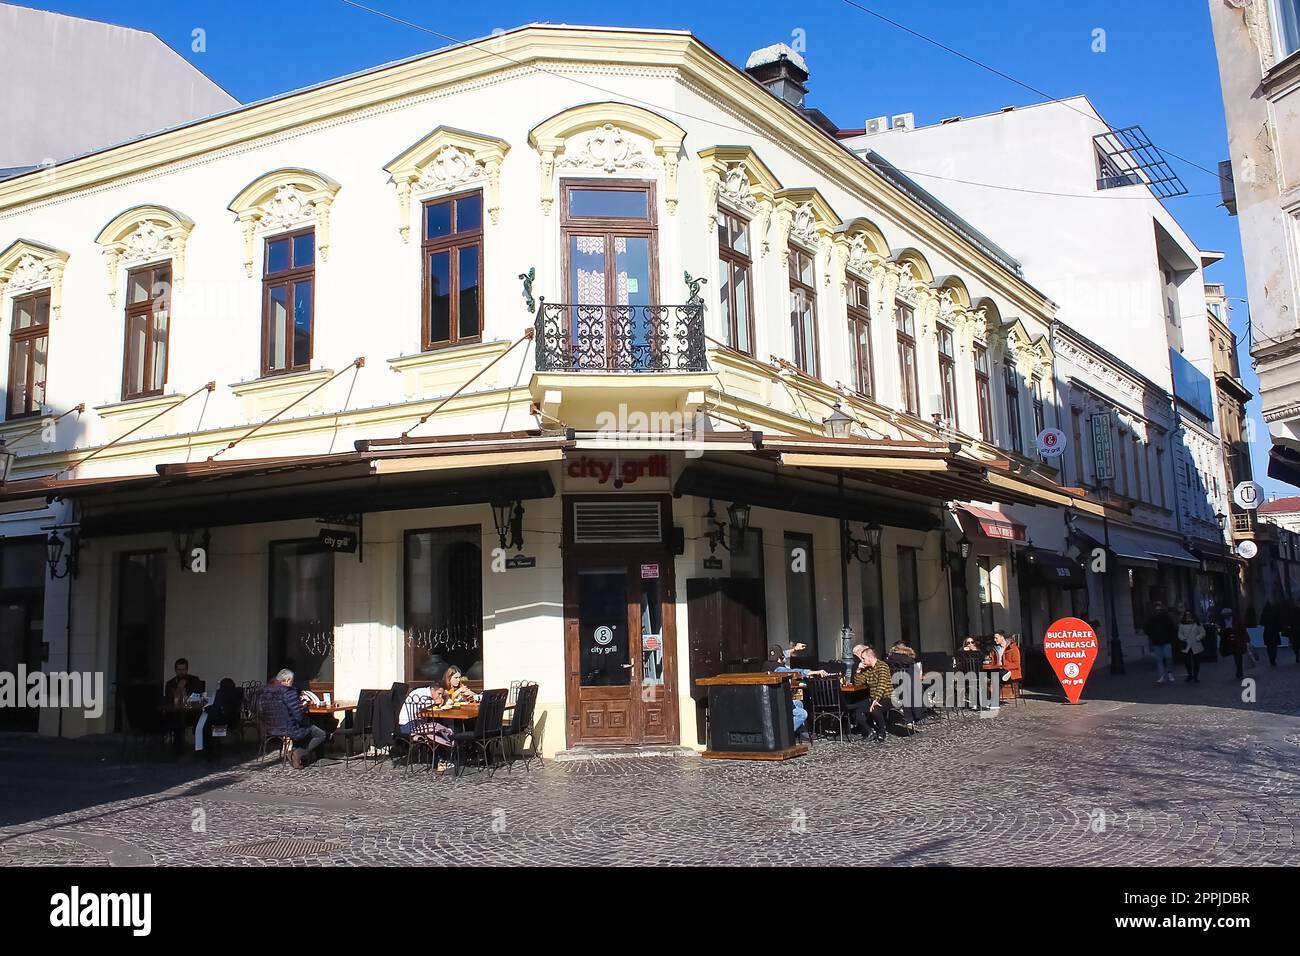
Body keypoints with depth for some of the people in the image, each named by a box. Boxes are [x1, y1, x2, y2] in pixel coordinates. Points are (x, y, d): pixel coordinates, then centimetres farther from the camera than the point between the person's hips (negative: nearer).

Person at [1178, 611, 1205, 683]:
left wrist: (1197, 638, -15)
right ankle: (1190, 675, 17)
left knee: (1196, 661, 4)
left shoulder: (1197, 624, -1)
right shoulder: (1182, 625, 6)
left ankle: (1196, 676, 15)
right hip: (1187, 647, 2)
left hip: (1196, 647, -2)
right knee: (1188, 662, 2)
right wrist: (1183, 639, -9)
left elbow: (1203, 633, -3)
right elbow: (1180, 634, 9)